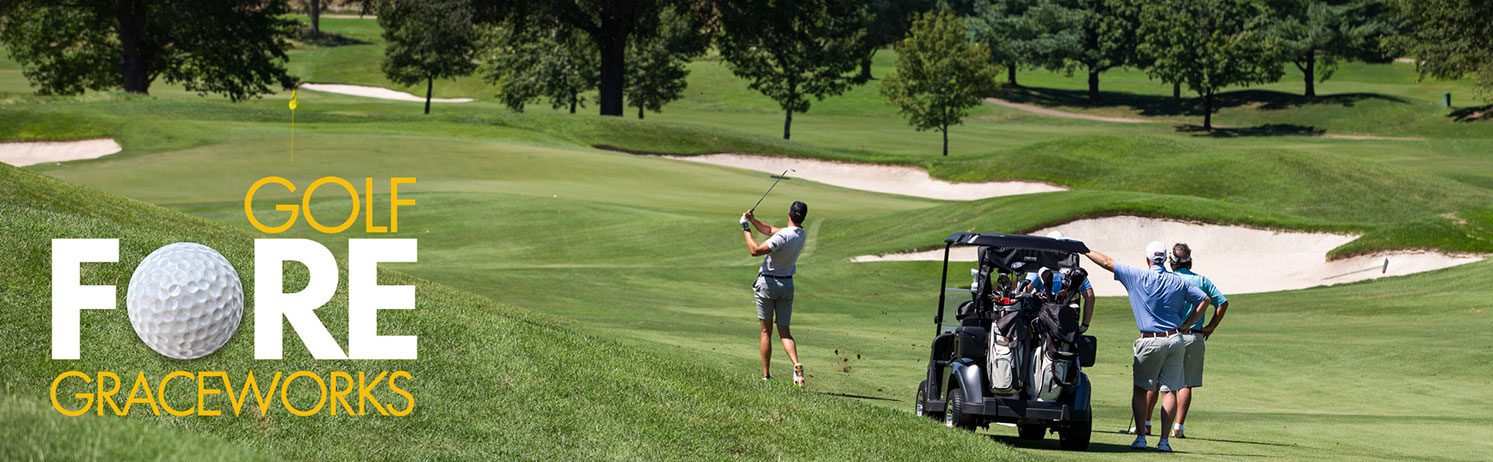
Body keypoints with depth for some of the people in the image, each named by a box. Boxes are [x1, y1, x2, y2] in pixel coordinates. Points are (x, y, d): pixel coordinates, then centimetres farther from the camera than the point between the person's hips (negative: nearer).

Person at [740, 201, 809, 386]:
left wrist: (746, 230, -17)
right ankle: (796, 364, -18)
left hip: (768, 283, -5)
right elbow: (769, 230, 14)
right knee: (784, 331, 7)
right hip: (787, 284, 6)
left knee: (766, 331, 6)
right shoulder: (801, 235, 2)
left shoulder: (783, 236, -24)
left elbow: (755, 251, -28)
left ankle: (766, 375, 5)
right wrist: (753, 220, 5)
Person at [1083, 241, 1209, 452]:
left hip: (1150, 342, -3)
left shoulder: (1138, 276, -3)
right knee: (1169, 390, 3)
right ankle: (1164, 440, -2)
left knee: (1139, 389, 8)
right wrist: (1186, 325, 7)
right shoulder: (1178, 282, 5)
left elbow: (1107, 262, 2)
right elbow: (1204, 299, 5)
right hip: (1175, 339, 3)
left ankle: (1140, 437, 0)